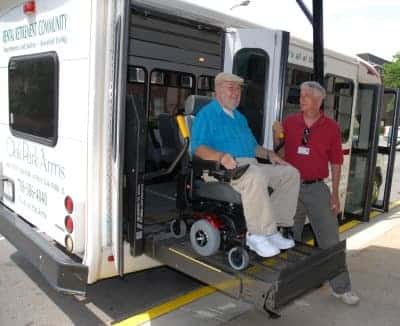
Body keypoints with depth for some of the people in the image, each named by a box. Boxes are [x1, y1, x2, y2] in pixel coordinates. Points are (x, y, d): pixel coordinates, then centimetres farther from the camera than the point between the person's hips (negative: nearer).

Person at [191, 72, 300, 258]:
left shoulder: (239, 117, 29)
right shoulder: (206, 114, 2)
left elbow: (252, 146, 33)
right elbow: (198, 147, -12)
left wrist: (269, 154, 13)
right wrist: (220, 156, -30)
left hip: (250, 165, 9)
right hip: (223, 169, -9)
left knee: (290, 173, -6)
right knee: (256, 176, -39)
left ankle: (274, 226, -10)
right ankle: (258, 234, -26)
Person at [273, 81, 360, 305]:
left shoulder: (331, 127, 0)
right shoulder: (289, 122, 2)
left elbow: (336, 162, 2)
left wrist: (335, 194, -1)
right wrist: (276, 135, -12)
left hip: (317, 188, -1)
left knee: (330, 239, 3)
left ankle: (341, 288, 18)